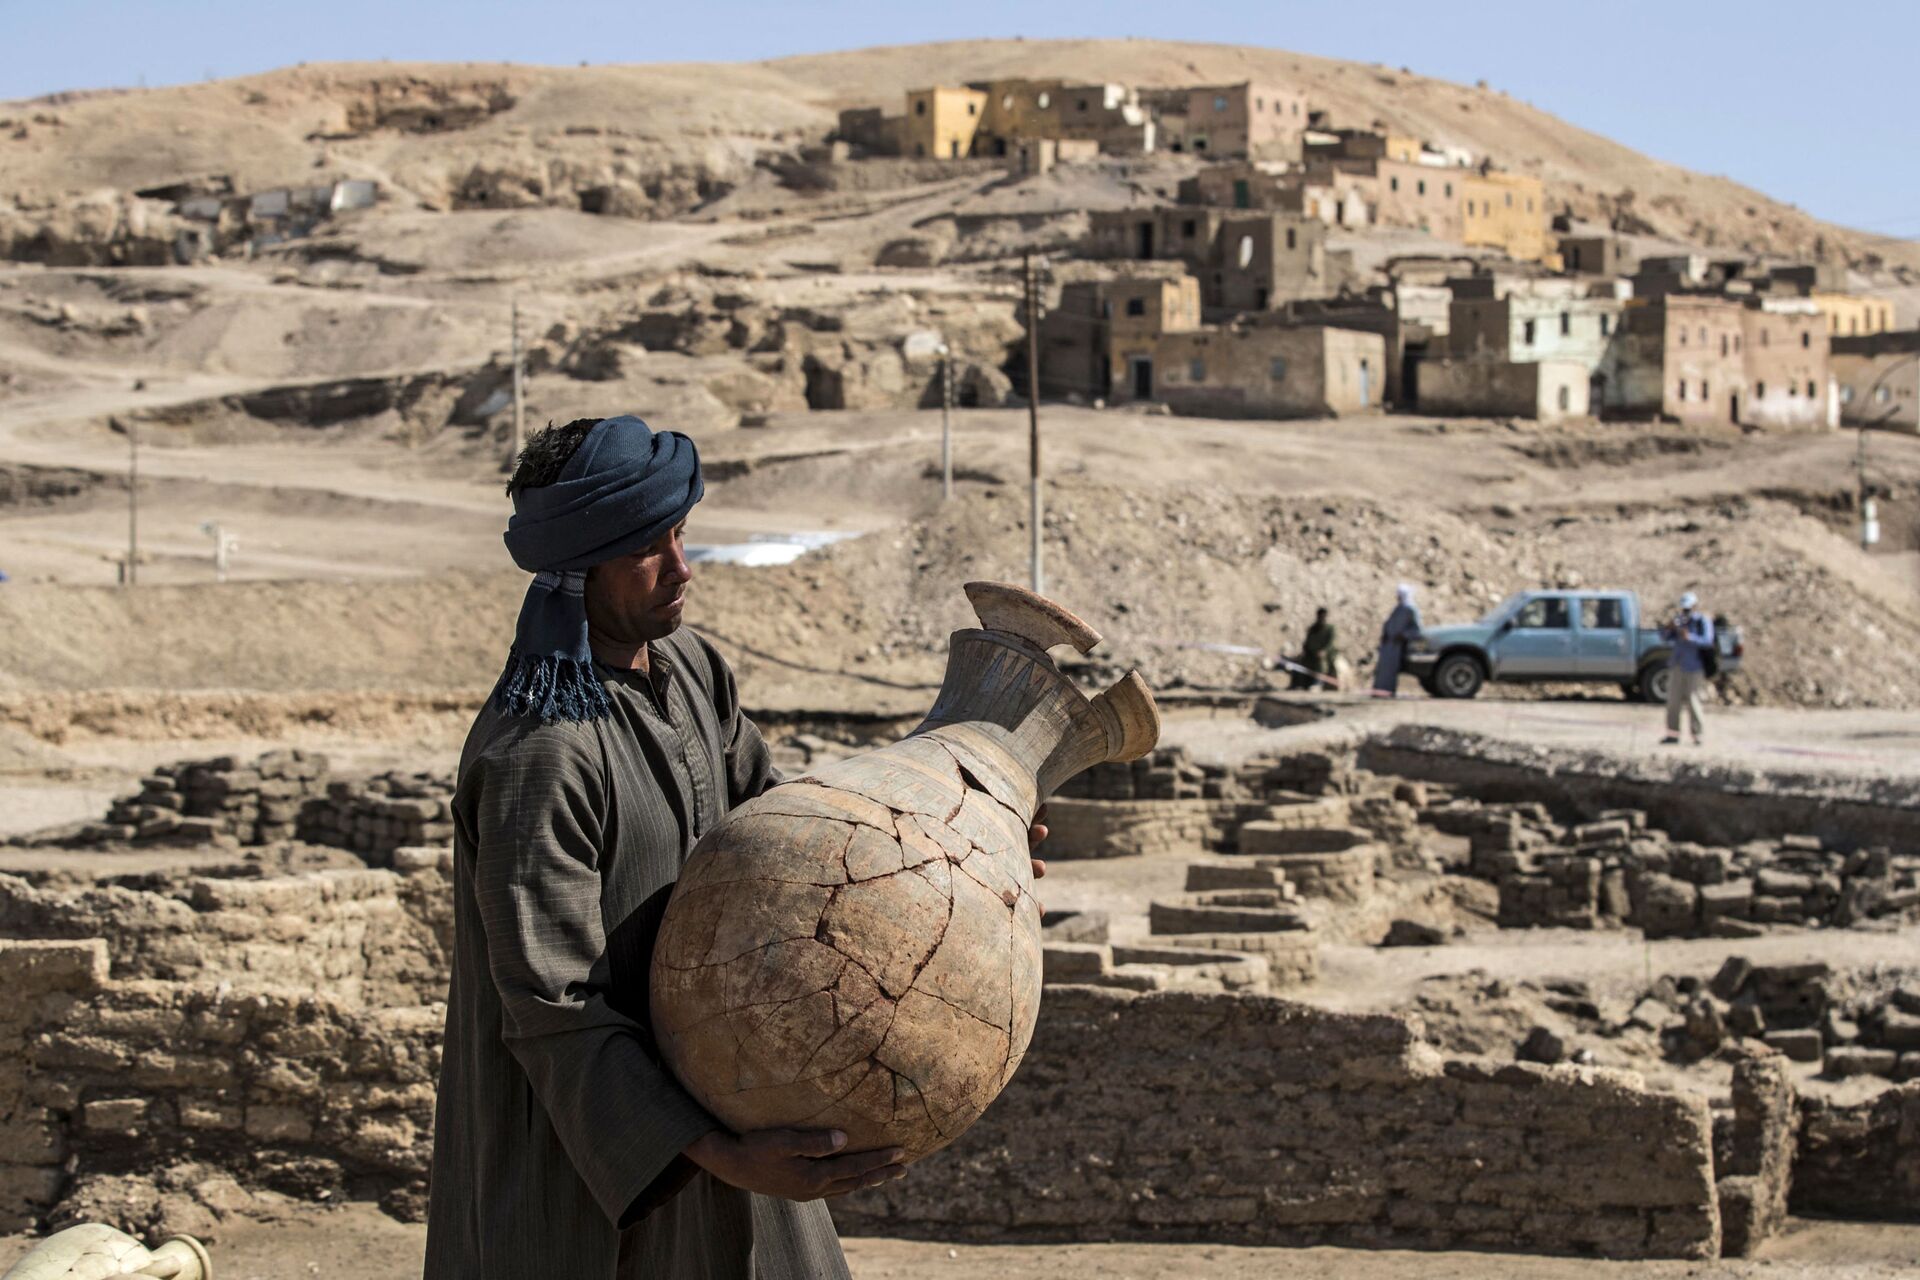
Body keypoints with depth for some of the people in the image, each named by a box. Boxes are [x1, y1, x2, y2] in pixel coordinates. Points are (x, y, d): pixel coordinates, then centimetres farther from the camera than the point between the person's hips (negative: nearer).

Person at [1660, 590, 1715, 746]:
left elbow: (1707, 641, -17)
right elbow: (1665, 637, 13)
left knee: (1692, 700, -6)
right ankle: (1673, 734, 7)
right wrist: (1668, 628, -8)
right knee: (1673, 699, 4)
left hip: (1693, 667, -6)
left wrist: (1690, 637, -29)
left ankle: (1696, 735, -1)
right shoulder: (1679, 619, 14)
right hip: (1677, 665, 6)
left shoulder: (1703, 621, -3)